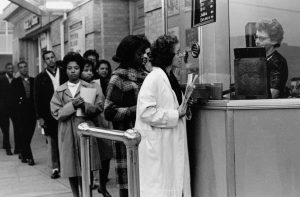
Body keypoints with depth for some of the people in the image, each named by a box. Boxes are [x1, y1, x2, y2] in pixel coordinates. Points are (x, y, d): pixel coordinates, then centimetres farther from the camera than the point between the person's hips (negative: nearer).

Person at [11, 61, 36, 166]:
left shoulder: (33, 80, 10)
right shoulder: (15, 82, 3)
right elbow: (14, 98, -1)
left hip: (32, 111, 3)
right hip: (22, 112, -3)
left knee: (29, 134, 8)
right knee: (24, 135, -4)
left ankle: (23, 154, 25)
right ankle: (28, 157, -1)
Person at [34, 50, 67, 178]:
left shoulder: (64, 73, 6)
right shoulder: (40, 78, 6)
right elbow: (37, 99, 5)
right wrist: (39, 117, -1)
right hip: (49, 115, 0)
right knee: (52, 142, 4)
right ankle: (55, 168, 13)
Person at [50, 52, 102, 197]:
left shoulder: (90, 88, 6)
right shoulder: (59, 91, 7)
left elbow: (98, 108, 1)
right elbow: (56, 113, -1)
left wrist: (84, 106, -16)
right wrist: (72, 106, -13)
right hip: (67, 133, 1)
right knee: (71, 168, 7)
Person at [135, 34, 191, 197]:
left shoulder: (170, 77, 15)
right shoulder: (154, 77, -14)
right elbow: (146, 111, -22)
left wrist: (183, 110, 7)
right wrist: (176, 115, -17)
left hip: (173, 145, 9)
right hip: (157, 146, -9)